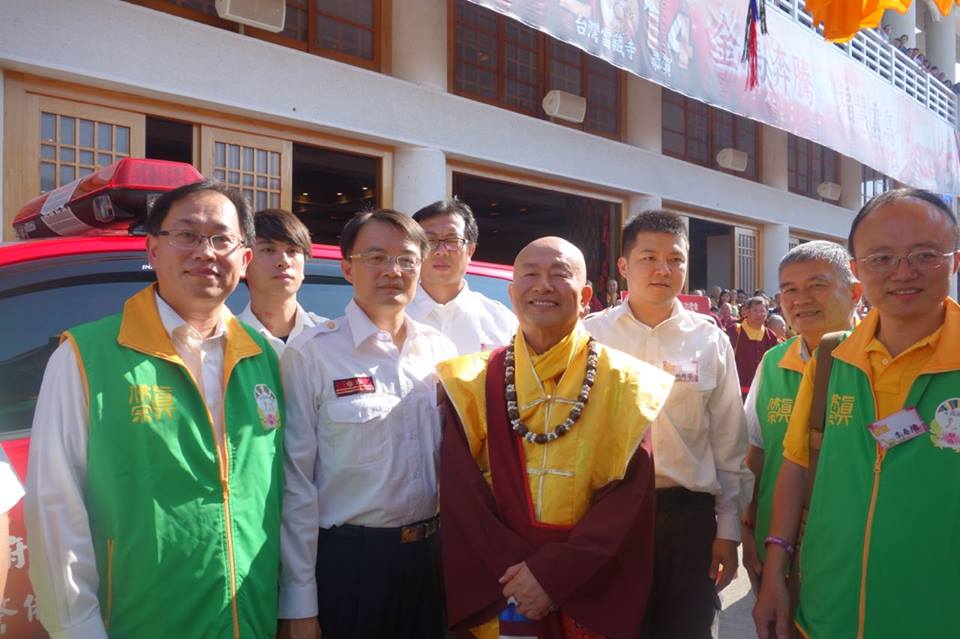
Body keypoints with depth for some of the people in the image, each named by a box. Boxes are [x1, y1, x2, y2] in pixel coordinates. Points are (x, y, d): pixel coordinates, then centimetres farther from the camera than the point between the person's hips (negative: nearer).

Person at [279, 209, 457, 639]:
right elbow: (295, 482, -11)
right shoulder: (312, 354, -12)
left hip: (431, 556, 5)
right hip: (346, 561, -4)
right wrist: (299, 601, -9)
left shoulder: (440, 351, 3)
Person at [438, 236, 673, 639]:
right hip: (497, 598, 1)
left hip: (592, 598, 0)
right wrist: (515, 572, -16)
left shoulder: (624, 384, -4)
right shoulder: (472, 384, -1)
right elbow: (460, 496, -6)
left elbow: (629, 496, -10)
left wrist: (552, 573, -17)